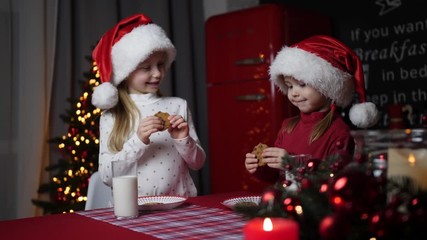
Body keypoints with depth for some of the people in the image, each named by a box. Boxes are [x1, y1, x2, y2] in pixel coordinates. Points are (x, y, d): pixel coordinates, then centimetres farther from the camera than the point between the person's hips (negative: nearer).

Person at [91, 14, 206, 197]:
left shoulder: (178, 105, 6)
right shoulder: (112, 114, 2)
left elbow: (197, 163, 9)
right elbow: (106, 175, -5)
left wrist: (183, 140, -8)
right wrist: (138, 141, -15)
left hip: (180, 205, 2)